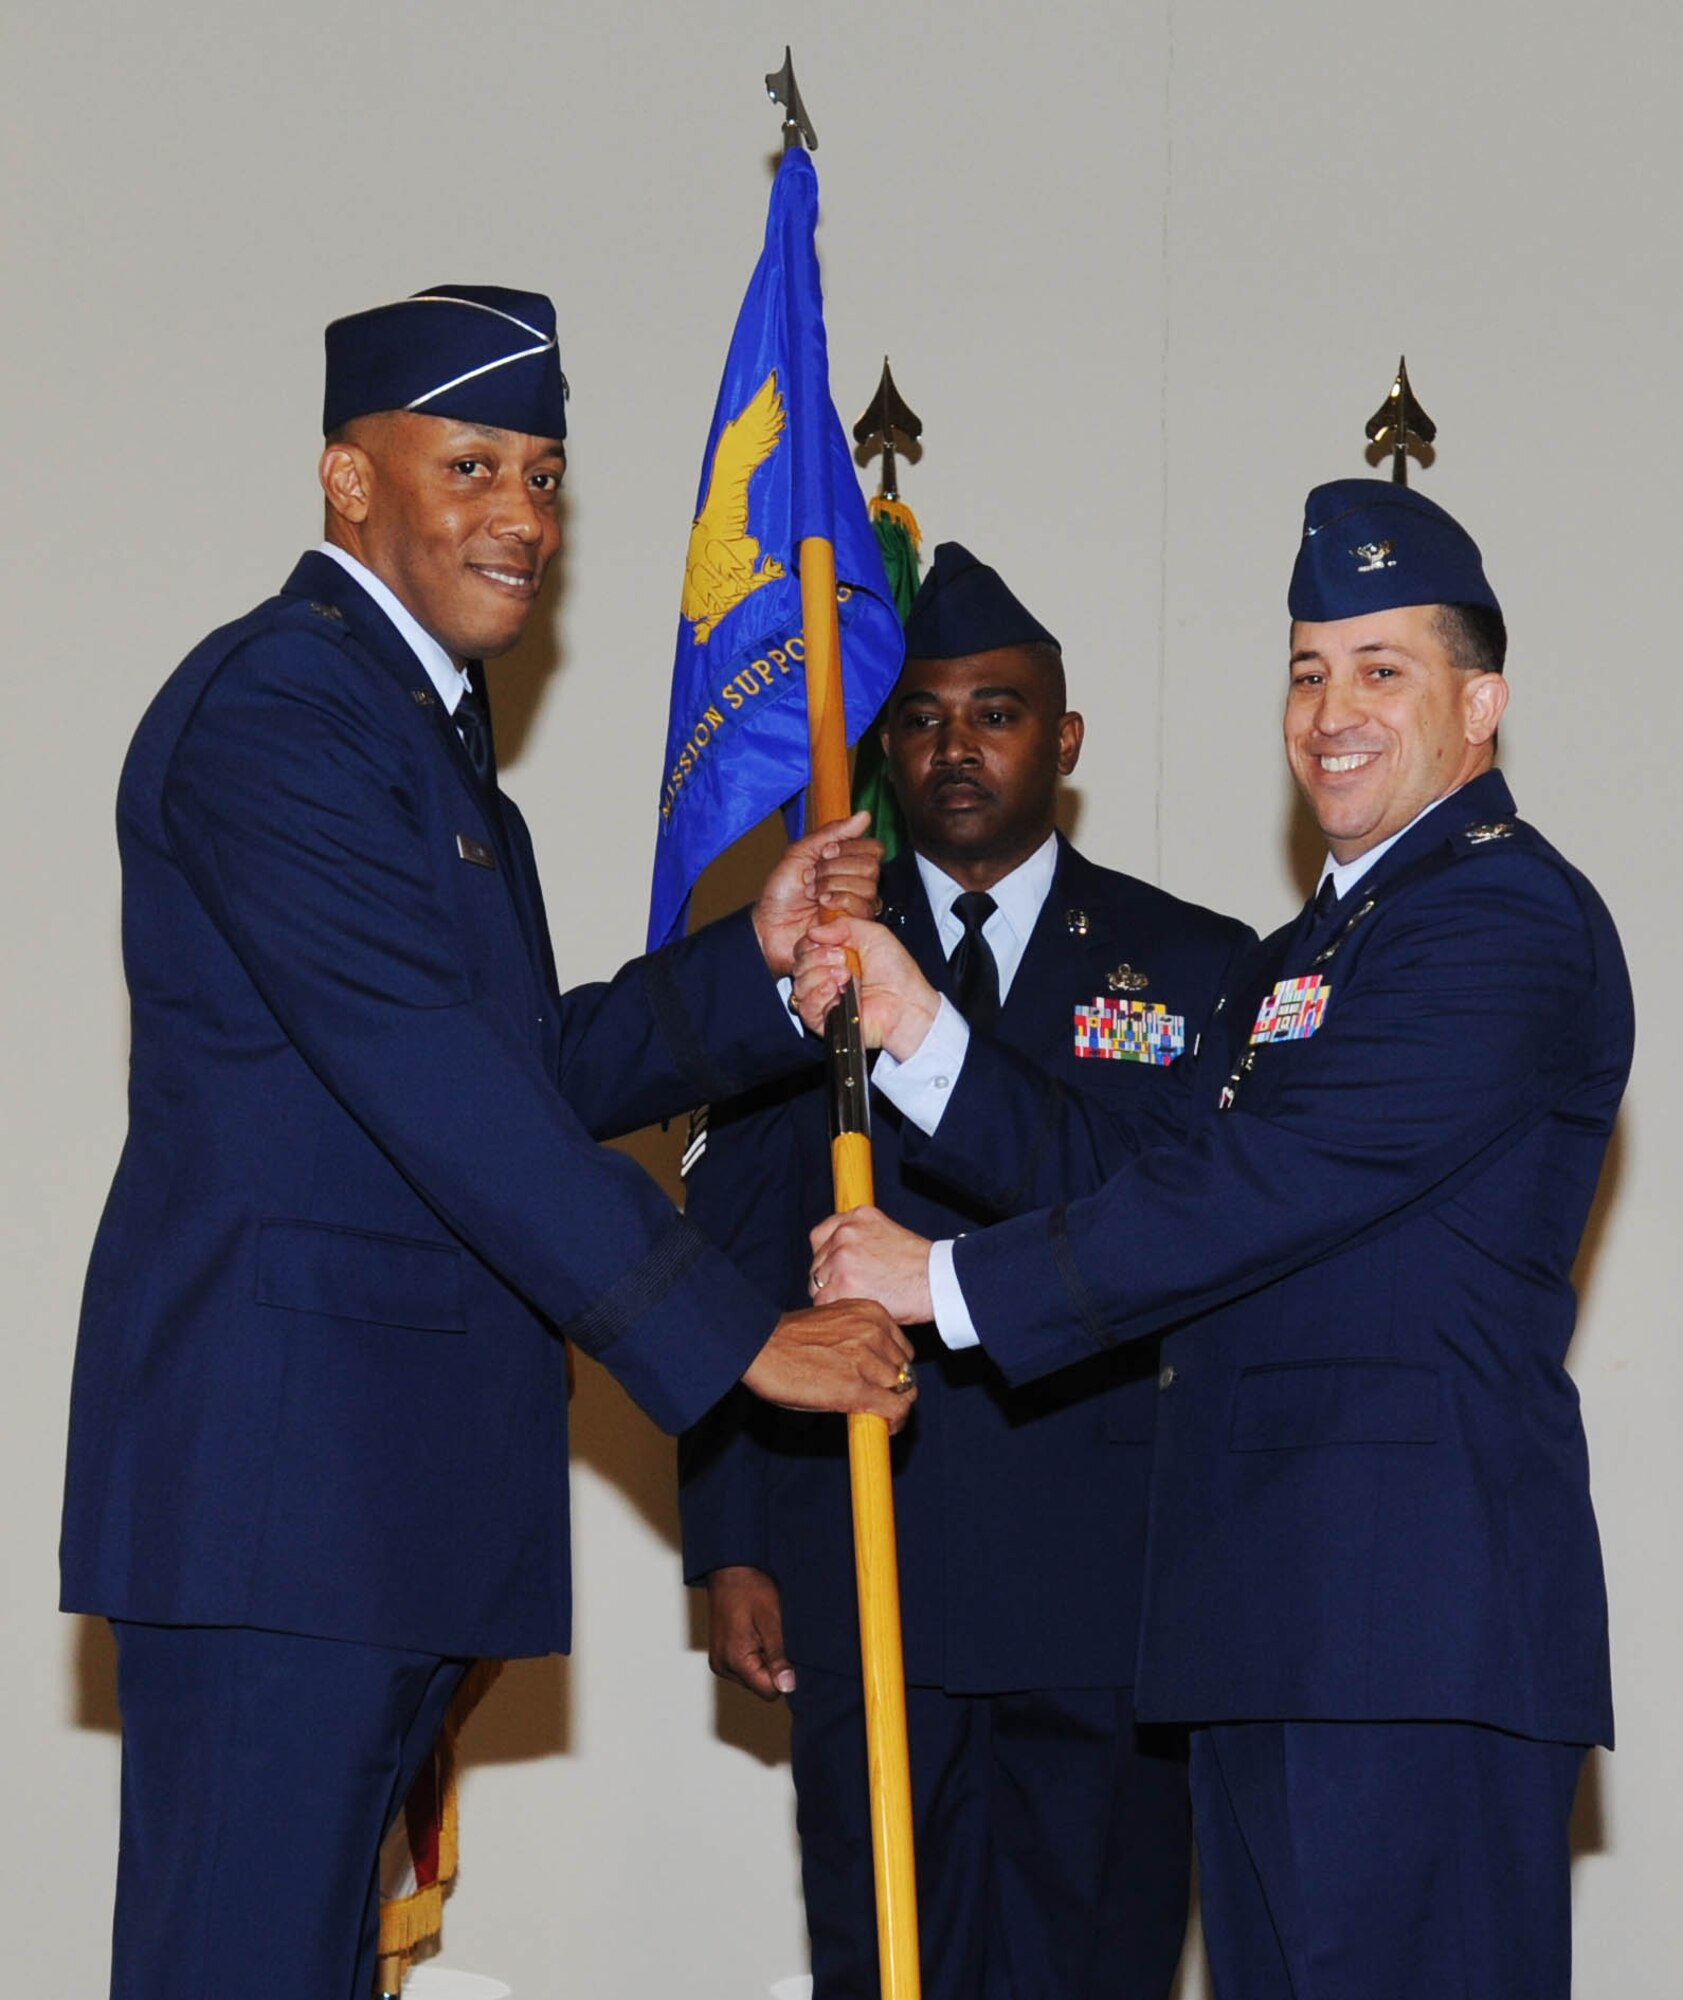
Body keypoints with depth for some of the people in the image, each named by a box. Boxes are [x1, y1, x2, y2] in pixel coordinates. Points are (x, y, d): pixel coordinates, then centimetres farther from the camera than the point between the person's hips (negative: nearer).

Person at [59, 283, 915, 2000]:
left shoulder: (425, 731, 22)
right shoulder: (270, 712, -11)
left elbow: (530, 1070, 20)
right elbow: (430, 1078, -20)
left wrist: (755, 959, 4)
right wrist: (725, 1336, -19)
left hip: (395, 1473, 10)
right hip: (273, 1461, -10)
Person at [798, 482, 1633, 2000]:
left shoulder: (1506, 913, -8)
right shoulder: (1307, 954, 26)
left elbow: (1261, 1189, -15)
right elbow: (1140, 1180, 18)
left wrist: (950, 1282, -10)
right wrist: (913, 1030, 7)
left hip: (1414, 1621, -10)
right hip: (1274, 1619, 10)